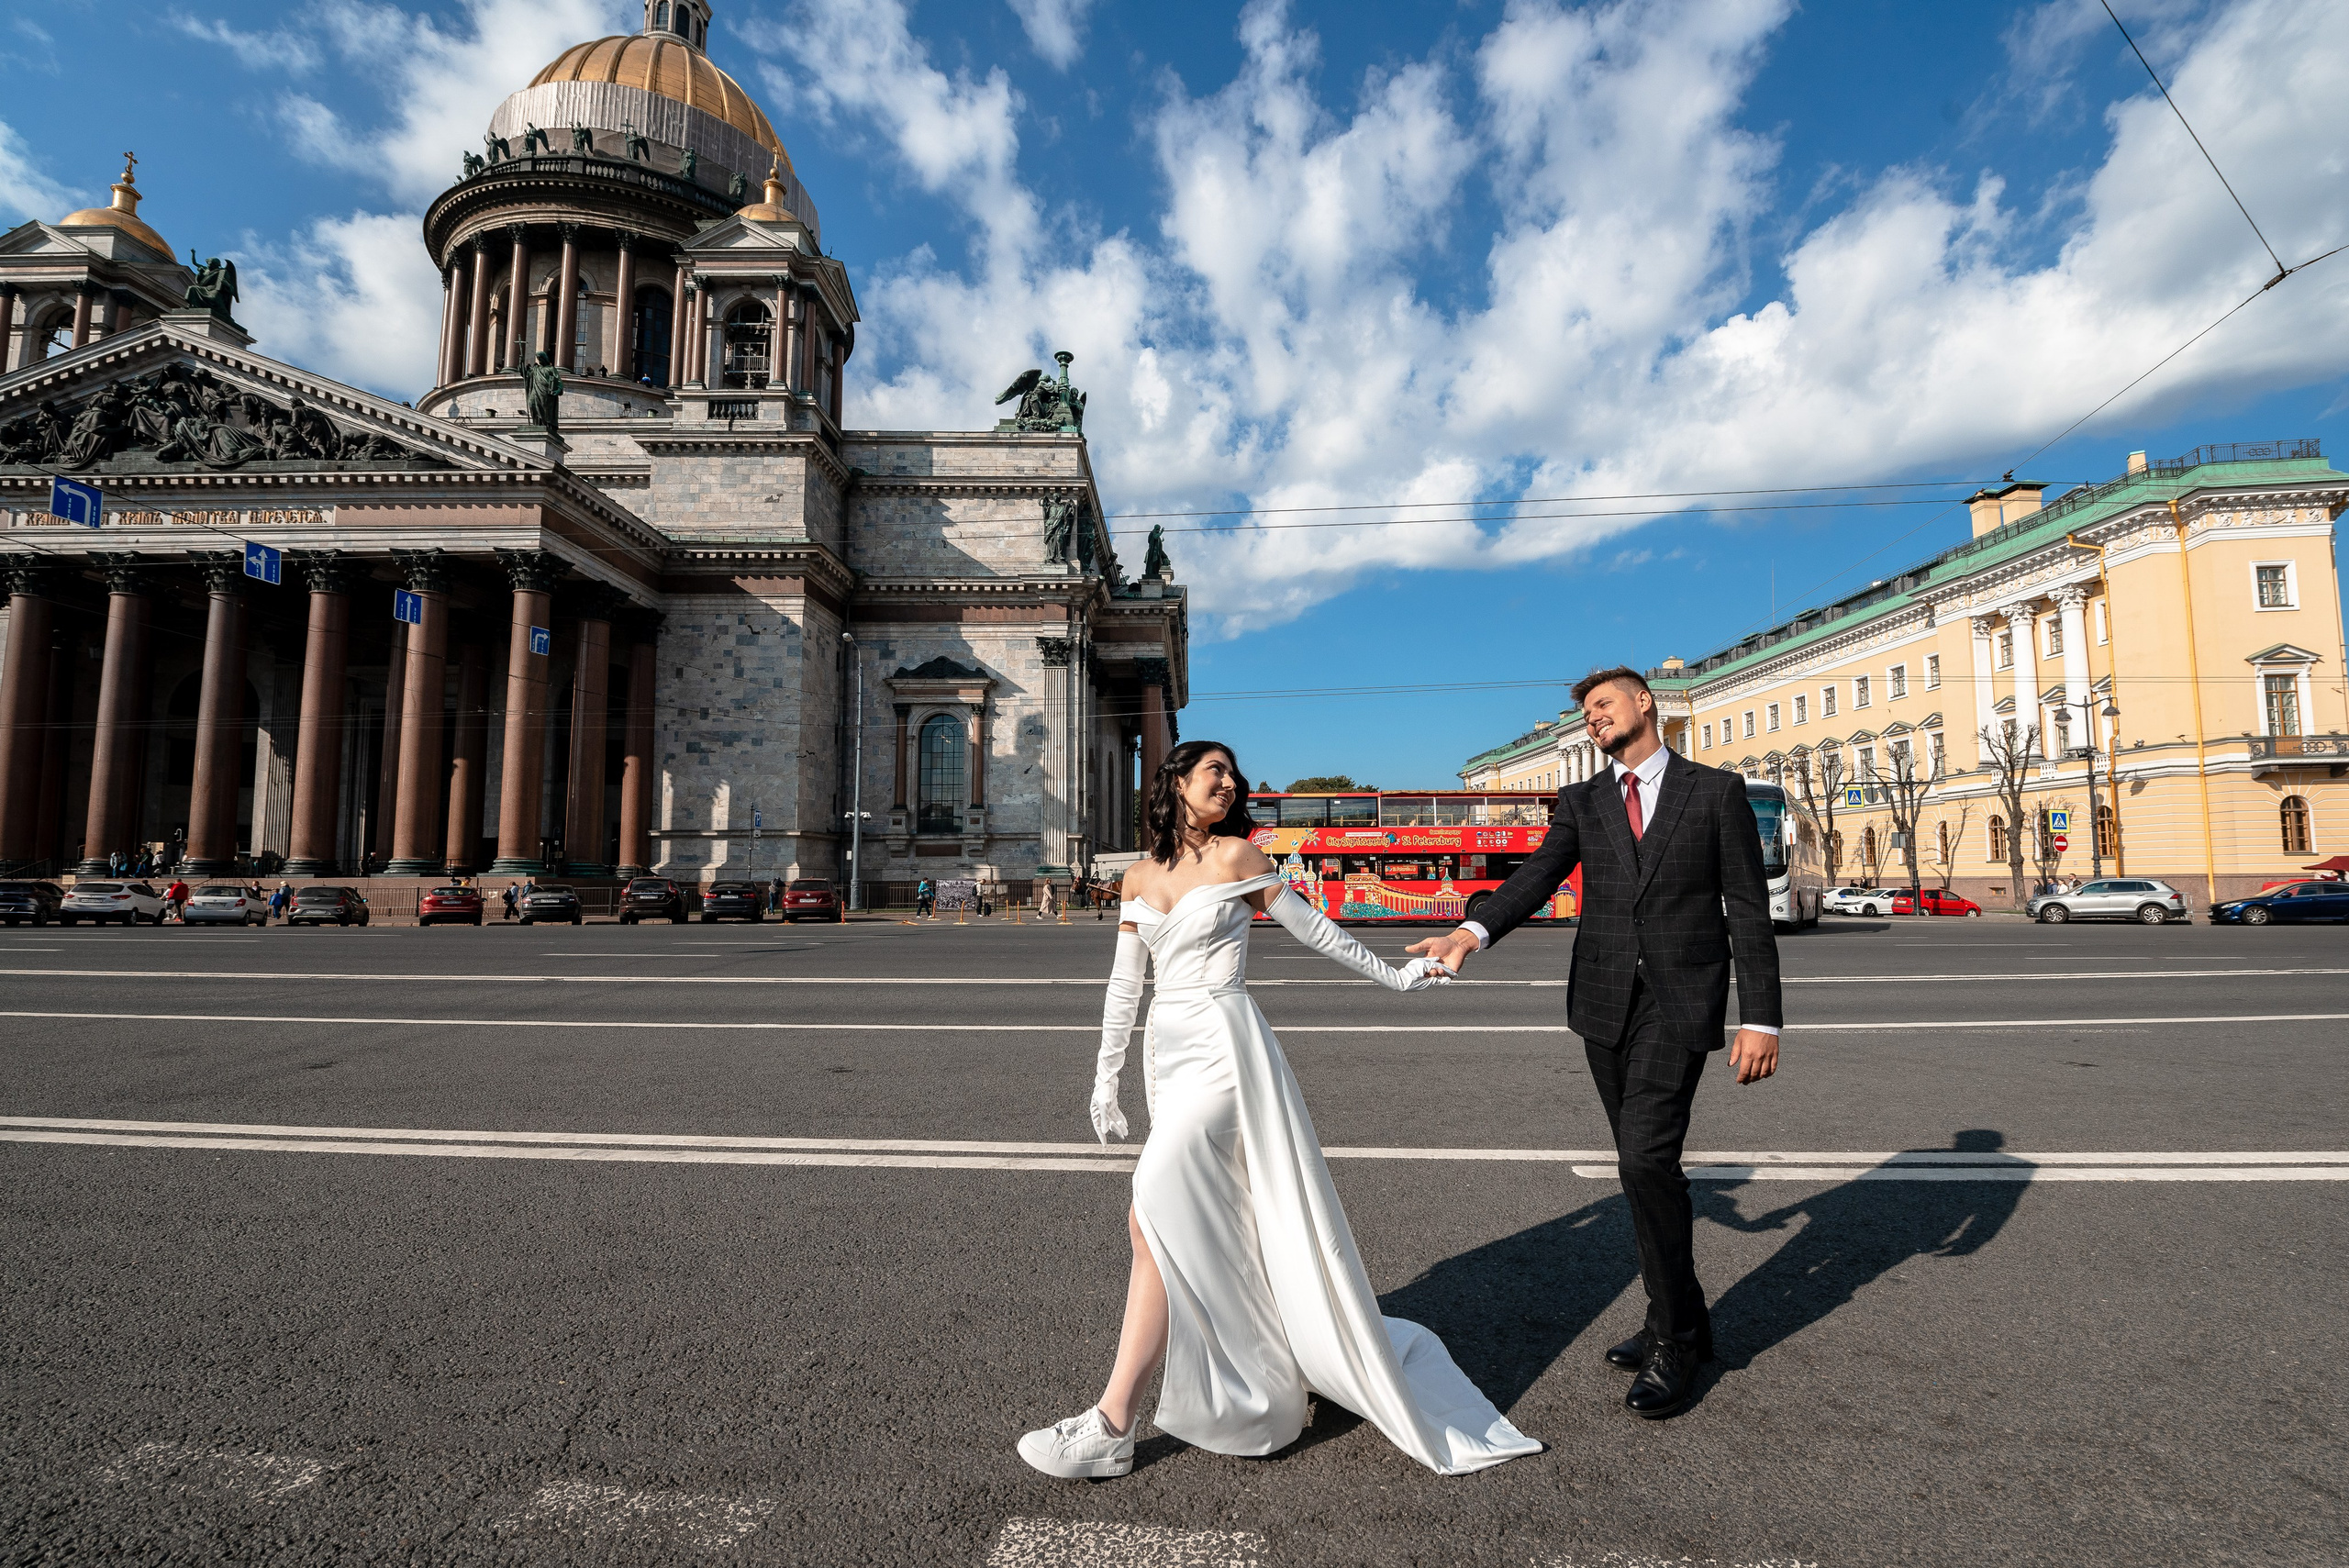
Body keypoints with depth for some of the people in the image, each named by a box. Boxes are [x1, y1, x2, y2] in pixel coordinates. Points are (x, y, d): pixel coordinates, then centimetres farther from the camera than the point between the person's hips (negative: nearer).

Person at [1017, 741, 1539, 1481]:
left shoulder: (1237, 855, -2)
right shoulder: (1140, 878, 11)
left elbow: (1311, 927, 8)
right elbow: (1125, 983, 13)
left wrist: (1392, 976, 15)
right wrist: (1106, 1078, 12)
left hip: (1223, 1046, -6)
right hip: (1168, 1051, 6)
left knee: (1155, 1217, -15)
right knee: (1213, 1224, 13)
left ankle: (1113, 1427, -7)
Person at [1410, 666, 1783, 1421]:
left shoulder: (1716, 791, 2)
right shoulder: (1581, 801, 10)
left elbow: (1748, 911, -1)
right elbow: (1537, 875, -6)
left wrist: (1759, 1018, -7)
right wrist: (1475, 930, -26)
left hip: (1679, 1004, -4)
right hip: (1605, 1004, 4)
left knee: (1647, 1158, -14)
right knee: (1646, 1165, 13)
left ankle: (1673, 1336, 6)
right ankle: (1684, 1320, 31)